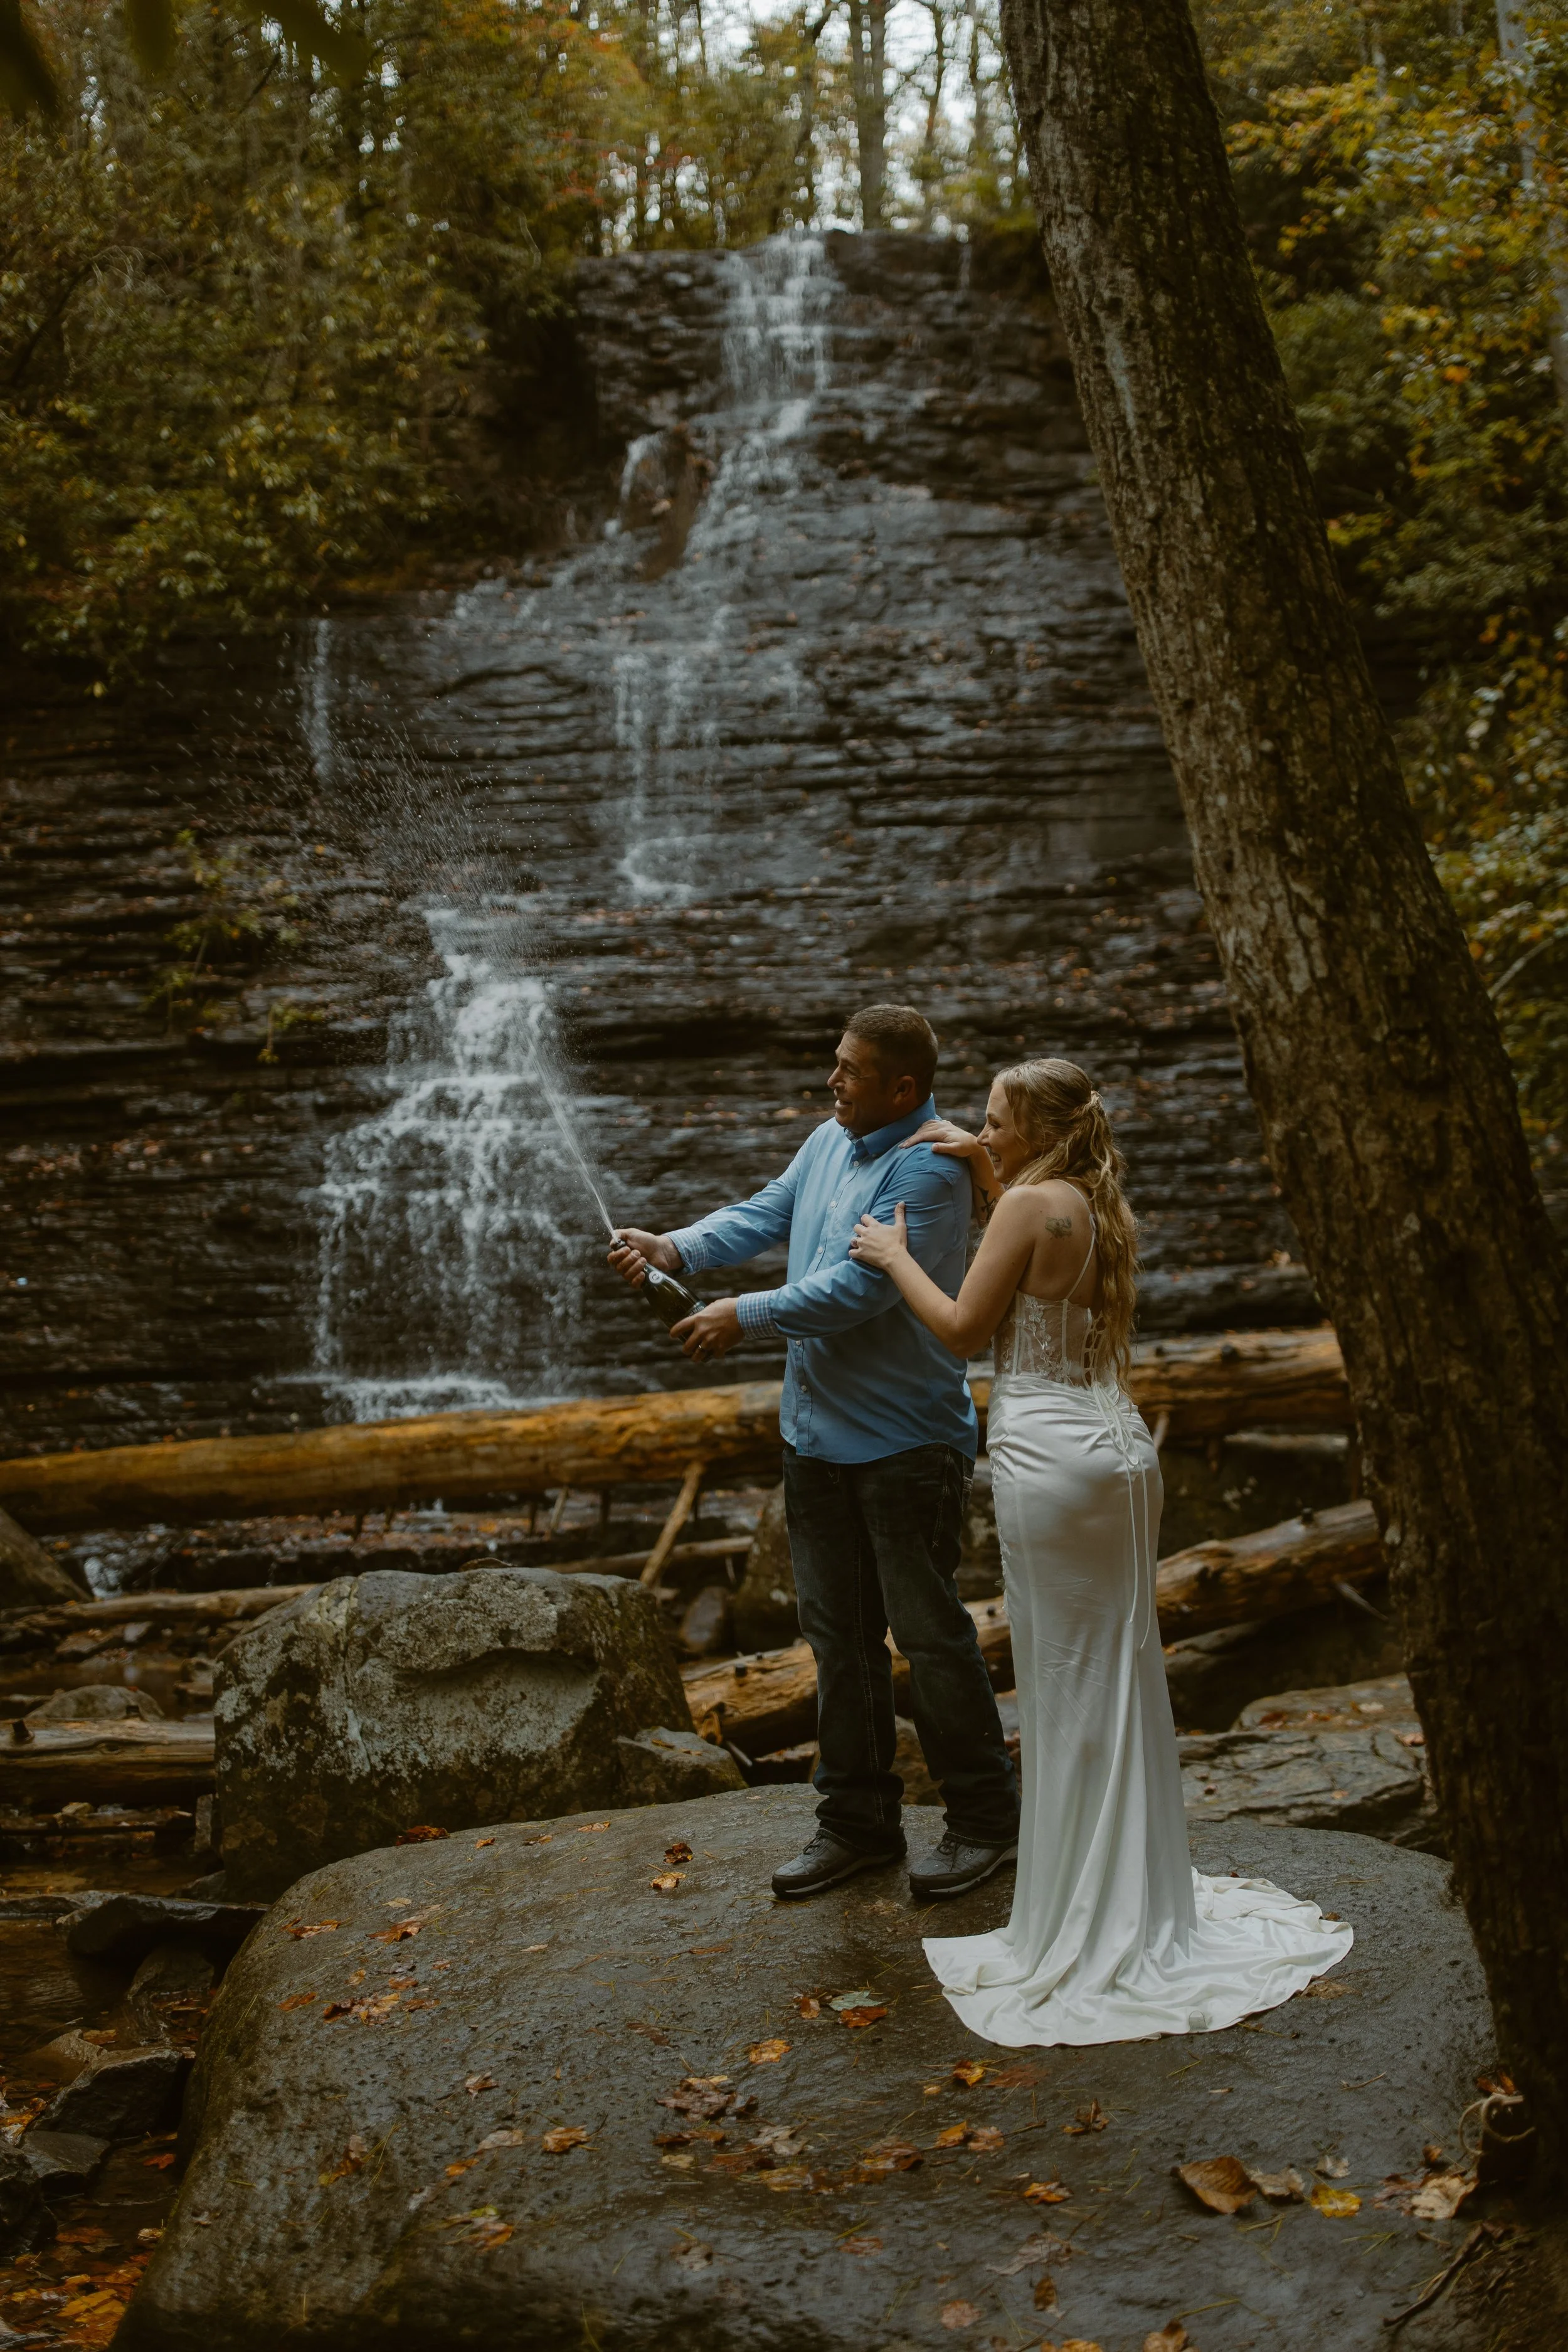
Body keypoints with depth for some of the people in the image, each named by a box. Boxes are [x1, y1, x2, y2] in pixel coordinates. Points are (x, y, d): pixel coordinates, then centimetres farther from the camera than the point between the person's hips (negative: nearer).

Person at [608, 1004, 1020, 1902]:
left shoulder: (927, 1169, -18)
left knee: (930, 1630, 1)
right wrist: (676, 1248, -1)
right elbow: (766, 1214, 14)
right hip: (819, 1431, 8)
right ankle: (859, 1820, 26)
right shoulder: (829, 1142, 10)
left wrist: (747, 1315, -17)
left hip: (906, 1439, -8)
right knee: (839, 1633, 14)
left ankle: (987, 1819, 18)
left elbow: (861, 1286, -23)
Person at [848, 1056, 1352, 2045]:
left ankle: (1087, 1929, 14)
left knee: (1066, 1683, 2)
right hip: (1120, 1444, 8)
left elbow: (964, 1329, -10)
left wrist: (893, 1255, 3)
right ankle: (1148, 1904, 27)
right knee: (1125, 1675, 15)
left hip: (1050, 1451, -8)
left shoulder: (1031, 1204, -12)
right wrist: (981, 1164, 26)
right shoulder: (1101, 1209, 12)